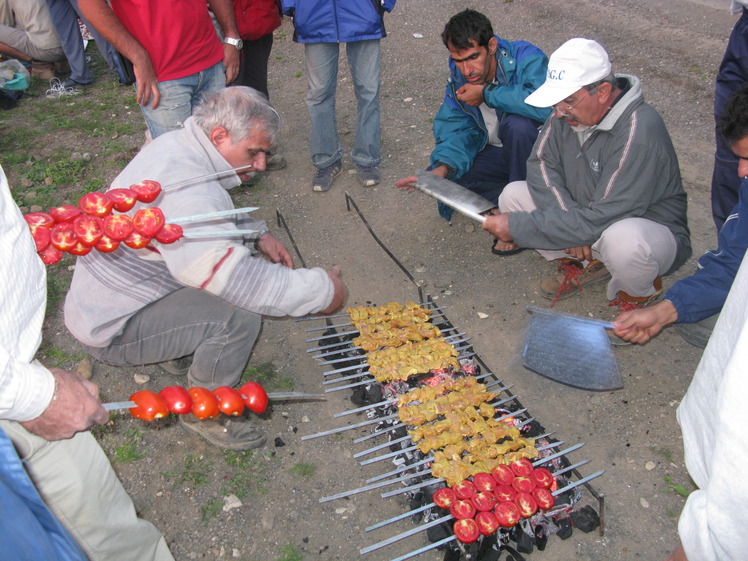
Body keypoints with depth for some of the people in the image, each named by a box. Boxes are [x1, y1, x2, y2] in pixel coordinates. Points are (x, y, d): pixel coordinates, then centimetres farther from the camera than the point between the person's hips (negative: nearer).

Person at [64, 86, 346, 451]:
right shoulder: (184, 186, -34)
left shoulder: (176, 145, -1)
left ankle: (183, 352, 19)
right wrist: (321, 290, -32)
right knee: (240, 314, -28)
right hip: (111, 328, -10)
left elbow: (214, 213, 17)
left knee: (238, 244, 7)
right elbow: (233, 278, -43)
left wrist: (258, 234, 0)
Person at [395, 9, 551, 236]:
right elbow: (456, 131, -8)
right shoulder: (458, 80, -5)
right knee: (444, 181, -14)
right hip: (495, 153, 5)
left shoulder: (525, 58, -23)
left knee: (517, 124, -36)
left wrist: (487, 93, -30)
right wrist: (441, 169, -29)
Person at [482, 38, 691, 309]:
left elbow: (600, 218, -33)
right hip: (587, 217, 7)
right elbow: (541, 162, -4)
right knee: (513, 195, -9)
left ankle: (640, 291, -5)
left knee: (622, 239, -42)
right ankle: (587, 264, 5)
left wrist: (518, 226, -32)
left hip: (652, 230, -6)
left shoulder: (639, 132, -30)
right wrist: (569, 223, -20)